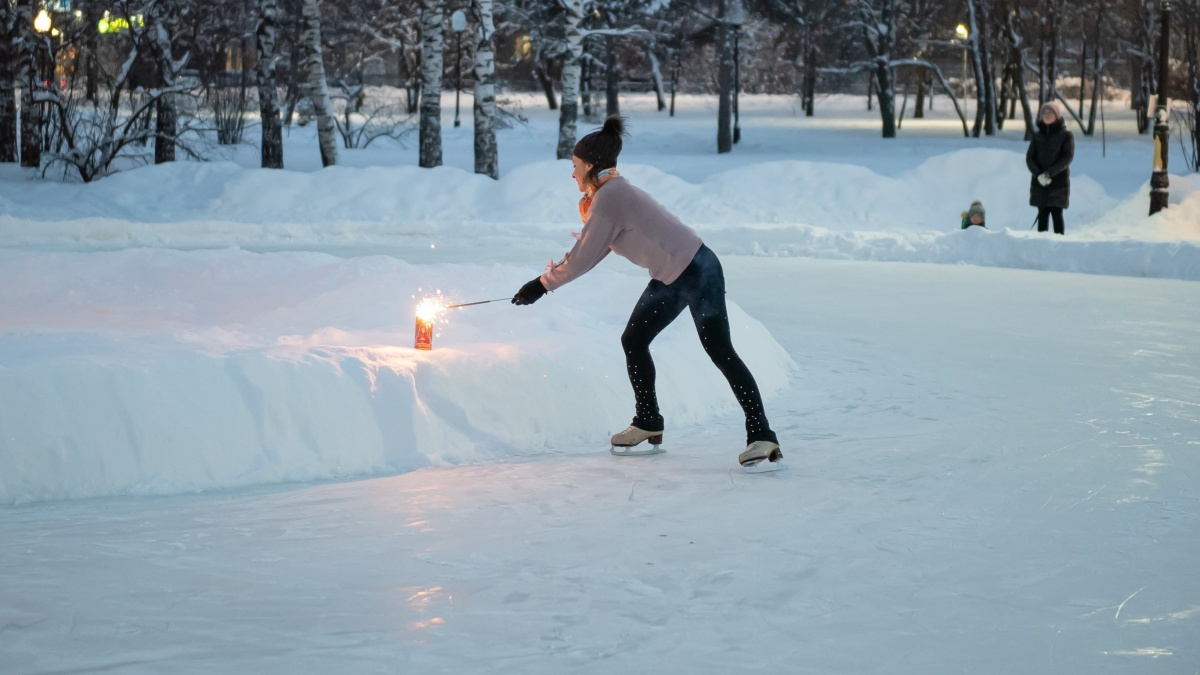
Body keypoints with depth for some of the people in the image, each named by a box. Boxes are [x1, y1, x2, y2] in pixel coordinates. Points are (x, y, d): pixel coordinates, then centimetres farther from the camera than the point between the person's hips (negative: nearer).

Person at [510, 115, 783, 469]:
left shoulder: (609, 197, -19)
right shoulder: (612, 192, 12)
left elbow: (585, 259, -16)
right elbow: (591, 249, 15)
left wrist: (542, 285, -6)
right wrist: (548, 278, 9)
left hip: (697, 272, -11)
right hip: (669, 280, 11)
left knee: (720, 351, -13)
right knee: (633, 341, 14)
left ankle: (762, 436, -15)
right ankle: (648, 424, 26)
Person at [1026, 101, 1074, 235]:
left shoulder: (1066, 135, 0)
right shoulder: (1037, 135, 11)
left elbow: (1067, 157, -9)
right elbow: (1029, 157, 5)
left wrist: (1049, 173, -18)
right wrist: (1038, 175, -13)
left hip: (1058, 182, -3)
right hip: (1039, 183, 3)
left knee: (1056, 215, -5)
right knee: (1042, 215, 2)